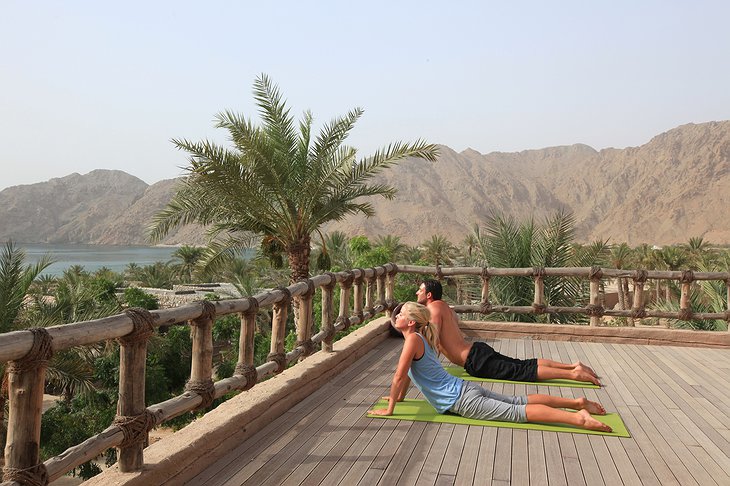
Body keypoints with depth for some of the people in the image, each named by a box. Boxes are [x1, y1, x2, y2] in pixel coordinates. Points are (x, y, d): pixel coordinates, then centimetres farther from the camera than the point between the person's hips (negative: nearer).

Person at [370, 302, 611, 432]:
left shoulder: (413, 339, -17)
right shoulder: (418, 338, 12)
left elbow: (399, 376, -19)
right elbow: (408, 373, 26)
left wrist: (389, 409, -11)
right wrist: (399, 397, 31)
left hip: (462, 400, -9)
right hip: (463, 389, 9)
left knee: (515, 412, -14)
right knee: (518, 401, 12)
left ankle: (578, 417, -20)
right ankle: (577, 402, 15)